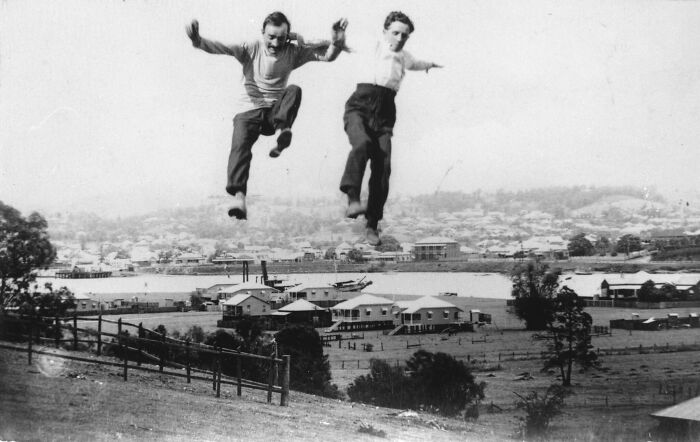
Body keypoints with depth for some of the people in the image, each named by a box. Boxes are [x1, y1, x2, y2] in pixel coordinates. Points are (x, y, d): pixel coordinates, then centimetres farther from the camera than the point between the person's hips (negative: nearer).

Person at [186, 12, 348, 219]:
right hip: (250, 111, -2)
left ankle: (282, 130, -44)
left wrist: (337, 41, -25)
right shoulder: (251, 49, -3)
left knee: (294, 90, -26)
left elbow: (328, 55, -3)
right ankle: (238, 195, -38)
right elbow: (220, 47, -16)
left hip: (276, 112, 2)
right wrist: (198, 41, -36)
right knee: (240, 145, -28)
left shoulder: (293, 52, 2)